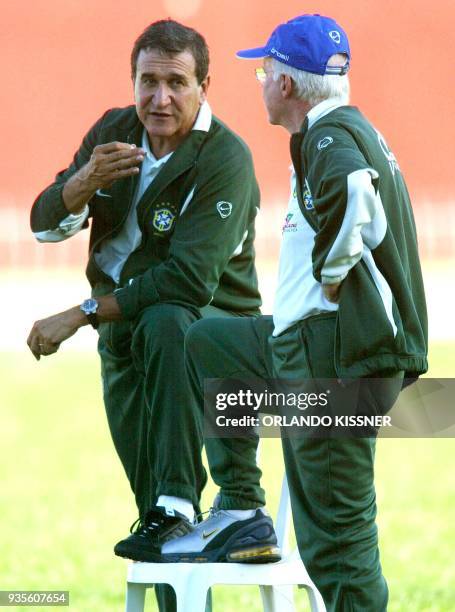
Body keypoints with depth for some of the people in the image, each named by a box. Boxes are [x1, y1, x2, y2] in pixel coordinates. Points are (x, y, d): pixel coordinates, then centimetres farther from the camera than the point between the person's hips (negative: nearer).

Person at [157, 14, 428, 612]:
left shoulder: (332, 136, -13)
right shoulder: (347, 131, 18)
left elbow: (356, 203, -36)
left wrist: (329, 277, -22)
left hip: (338, 358, -11)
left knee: (337, 528, -7)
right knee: (205, 343, 26)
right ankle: (240, 510, 21)